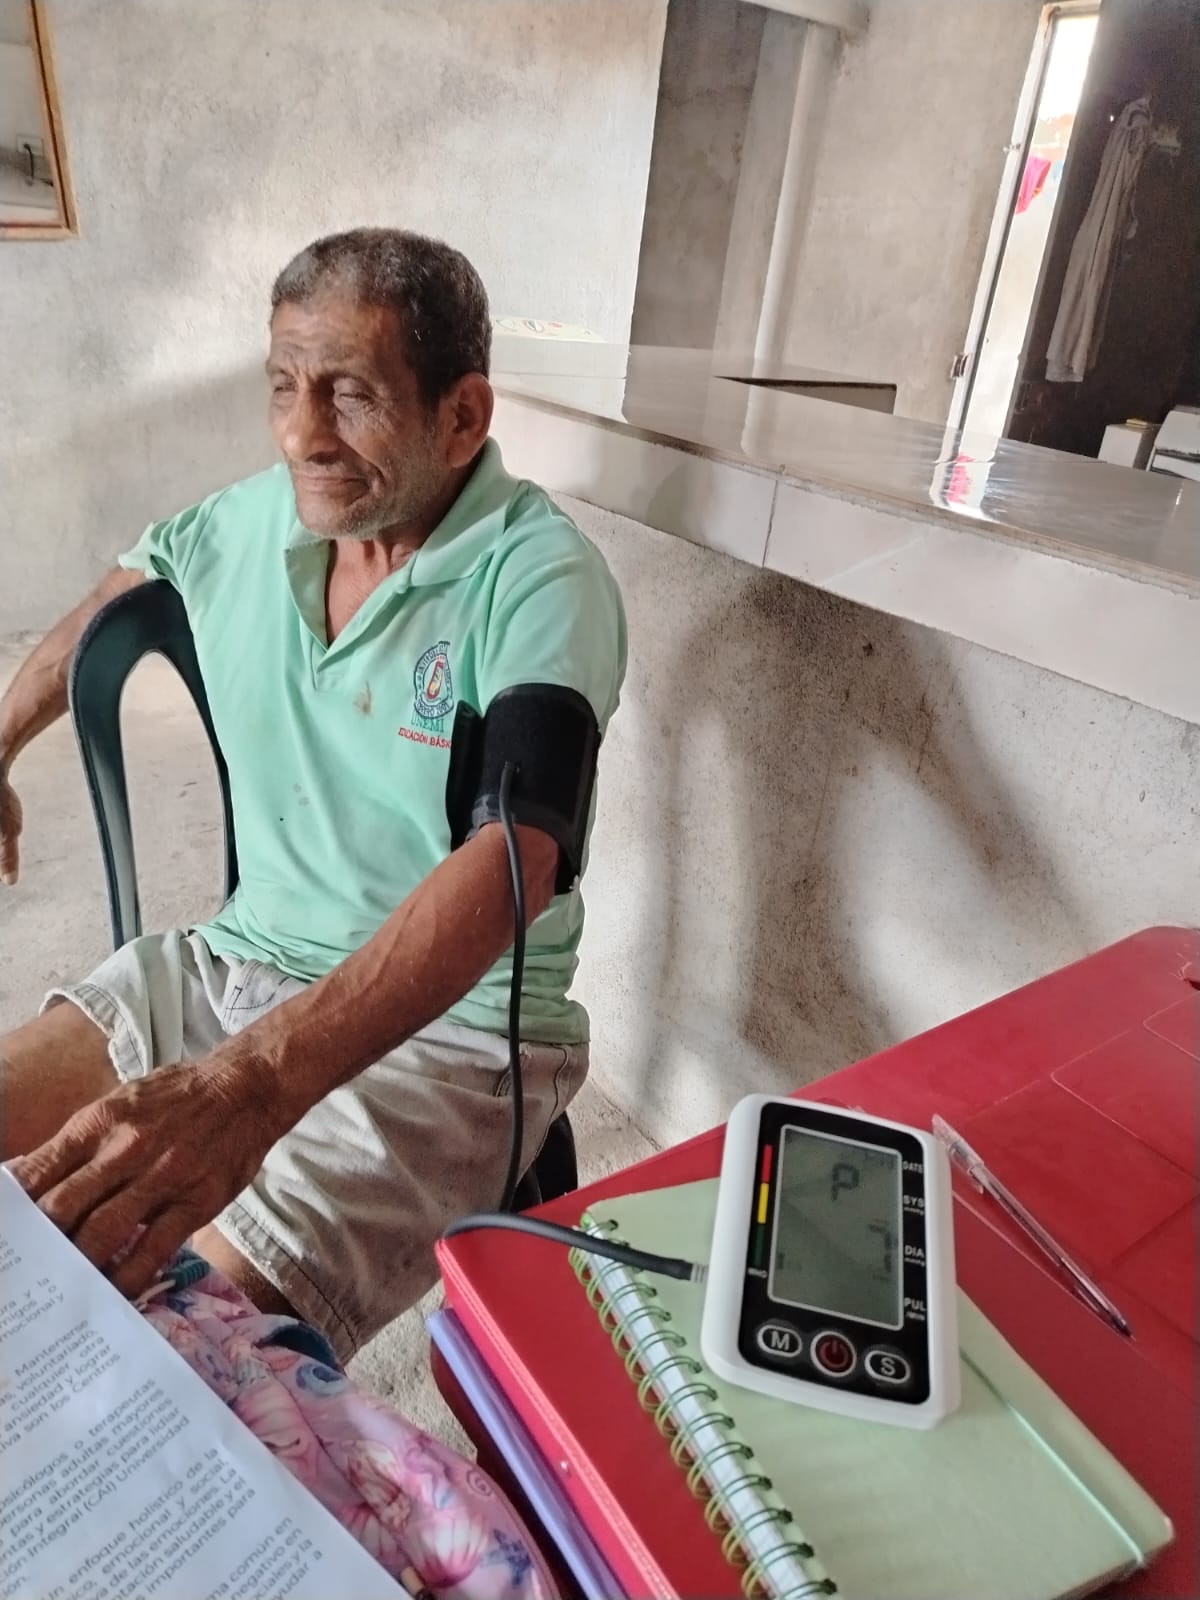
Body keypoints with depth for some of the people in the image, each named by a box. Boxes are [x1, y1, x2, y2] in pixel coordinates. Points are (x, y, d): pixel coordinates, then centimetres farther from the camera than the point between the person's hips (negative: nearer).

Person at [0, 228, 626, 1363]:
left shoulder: (538, 582, -16)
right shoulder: (248, 523, 2)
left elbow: (509, 861, -30)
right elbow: (113, 601, 25)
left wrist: (249, 1087, -40)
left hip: (449, 1025, -5)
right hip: (234, 961, 6)